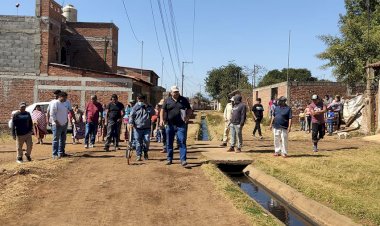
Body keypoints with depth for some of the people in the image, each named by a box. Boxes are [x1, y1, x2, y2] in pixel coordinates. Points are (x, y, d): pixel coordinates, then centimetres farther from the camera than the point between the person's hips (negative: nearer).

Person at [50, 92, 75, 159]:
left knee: (63, 139, 15)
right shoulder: (55, 103, -14)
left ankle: (61, 152, 26)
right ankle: (55, 154, 1)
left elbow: (71, 110, 14)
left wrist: (74, 119, 9)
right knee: (56, 140, -3)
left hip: (65, 124, 7)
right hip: (57, 125, -7)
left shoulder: (67, 102, 6)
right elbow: (52, 114, -16)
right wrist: (57, 122, -18)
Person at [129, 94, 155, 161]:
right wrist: (131, 123, -9)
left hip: (147, 128, 0)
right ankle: (139, 155, 9)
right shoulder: (135, 107, 7)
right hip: (137, 128, 0)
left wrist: (147, 107, -12)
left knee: (147, 141, -7)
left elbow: (153, 113, -5)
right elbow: (131, 116, 6)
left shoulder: (149, 107, 10)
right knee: (138, 142, 0)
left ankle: (145, 152, 18)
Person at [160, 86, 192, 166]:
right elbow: (163, 110, 6)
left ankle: (183, 160, -6)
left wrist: (187, 117, -8)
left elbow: (189, 110, 10)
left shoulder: (184, 100, 7)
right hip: (170, 125, 1)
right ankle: (169, 159, 22)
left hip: (181, 125, -1)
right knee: (169, 143, 9)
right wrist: (162, 119, -10)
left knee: (182, 142, -6)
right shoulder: (167, 101, 7)